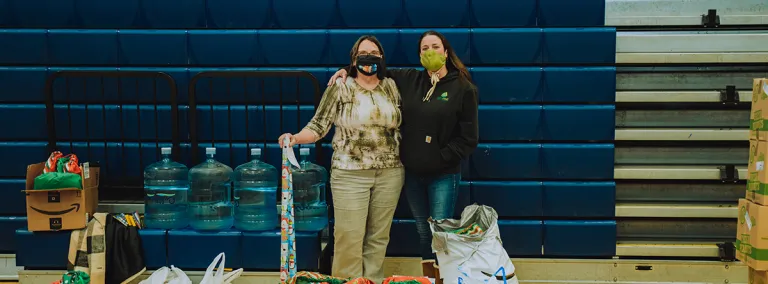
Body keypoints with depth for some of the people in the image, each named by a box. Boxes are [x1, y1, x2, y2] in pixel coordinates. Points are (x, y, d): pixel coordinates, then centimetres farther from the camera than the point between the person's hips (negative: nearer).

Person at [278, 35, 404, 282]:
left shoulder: (391, 87, 7)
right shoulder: (340, 87, -3)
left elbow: (400, 126, 13)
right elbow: (319, 126, -5)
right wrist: (296, 138, -22)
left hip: (390, 173, 3)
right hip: (350, 174, -3)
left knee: (379, 236, 10)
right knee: (350, 237, -2)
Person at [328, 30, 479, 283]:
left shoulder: (463, 89, -7)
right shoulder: (409, 80, 4)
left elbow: (468, 139, -8)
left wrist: (442, 157, -14)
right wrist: (347, 70, 2)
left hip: (443, 175, -4)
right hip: (412, 173, 4)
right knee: (423, 231, 15)